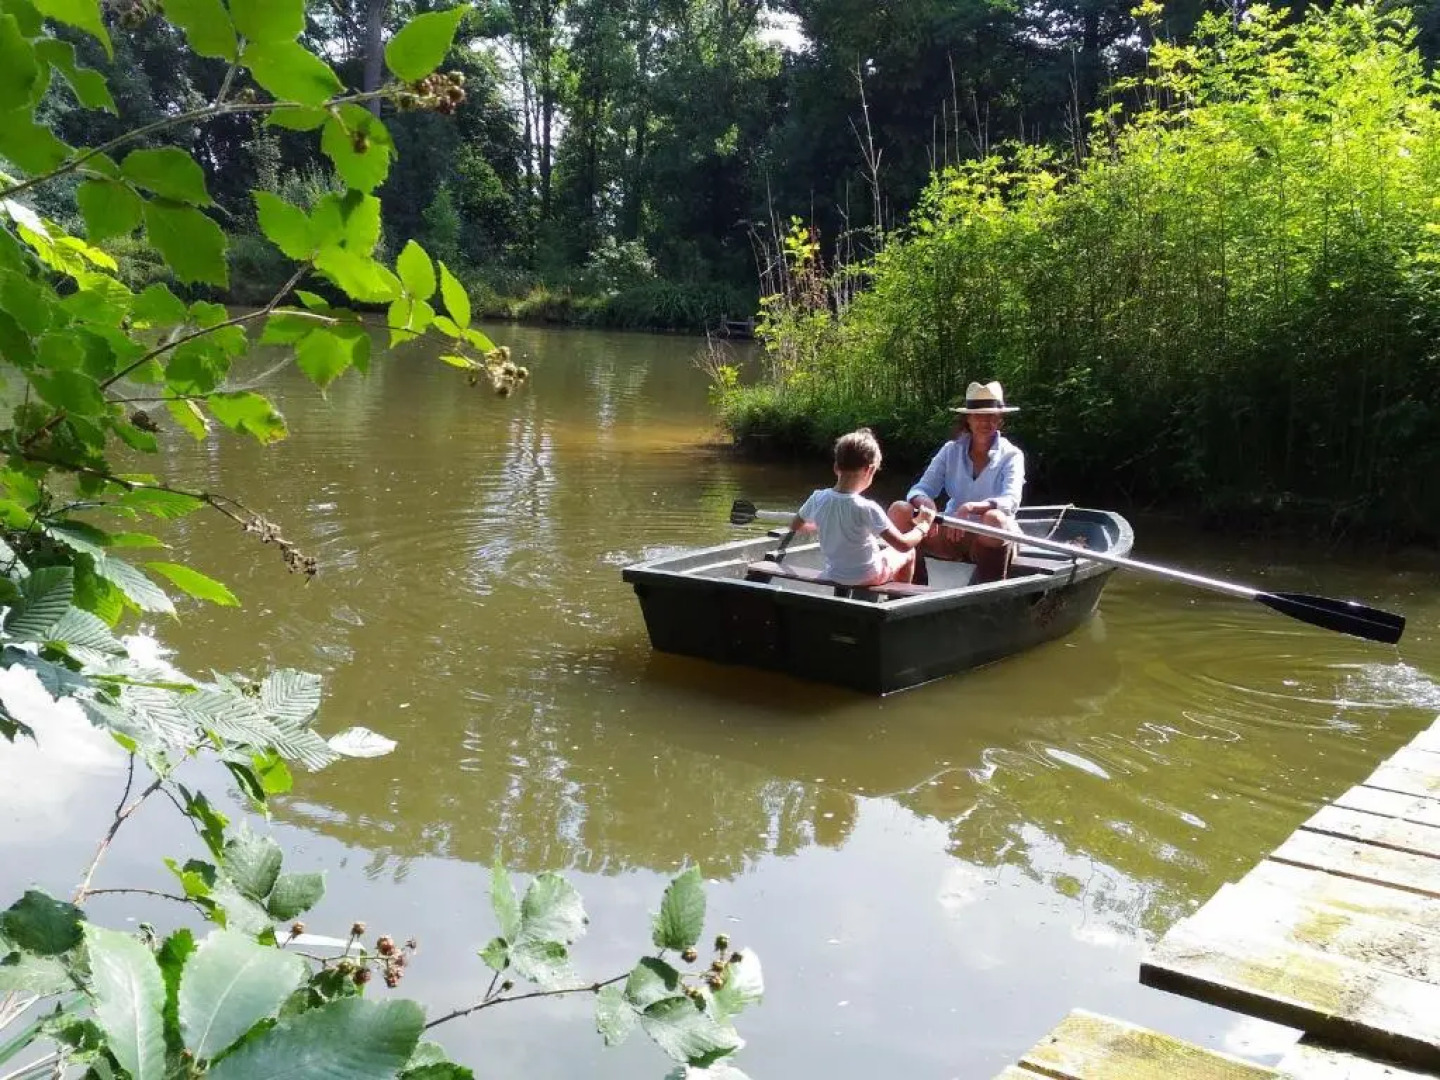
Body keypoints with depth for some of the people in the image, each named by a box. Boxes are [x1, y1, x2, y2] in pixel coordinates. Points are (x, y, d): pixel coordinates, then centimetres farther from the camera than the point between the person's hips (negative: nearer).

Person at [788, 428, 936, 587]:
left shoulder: (818, 499, -16)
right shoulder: (867, 508, -31)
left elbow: (794, 527, 4)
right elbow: (904, 545, -29)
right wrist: (923, 525, -11)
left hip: (834, 575, 5)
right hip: (868, 577, -5)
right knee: (909, 552, 23)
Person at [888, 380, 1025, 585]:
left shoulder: (1011, 456, -3)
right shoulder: (951, 451, 6)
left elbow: (1011, 502, -19)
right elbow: (920, 489, -1)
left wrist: (970, 508, -37)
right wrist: (924, 503, -27)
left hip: (992, 538, -3)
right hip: (953, 534, 4)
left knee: (994, 518, -39)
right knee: (899, 510, -18)